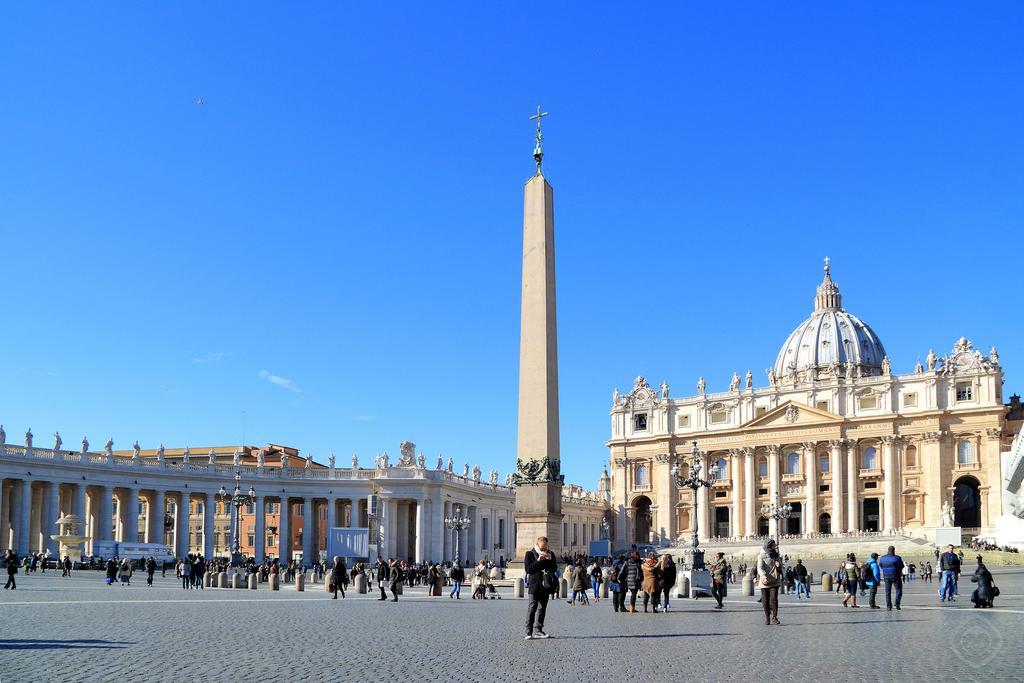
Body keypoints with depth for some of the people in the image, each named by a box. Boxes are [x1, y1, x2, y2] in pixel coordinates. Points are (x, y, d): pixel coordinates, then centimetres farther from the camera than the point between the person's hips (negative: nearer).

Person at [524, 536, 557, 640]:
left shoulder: (550, 554, 12)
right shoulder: (530, 554, -1)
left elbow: (555, 569, 8)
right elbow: (528, 569, -10)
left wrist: (550, 560, -8)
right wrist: (538, 561, -18)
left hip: (546, 586, 5)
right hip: (534, 585, -5)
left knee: (542, 608, 7)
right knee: (532, 607, -12)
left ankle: (537, 630, 14)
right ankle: (529, 632, -12)